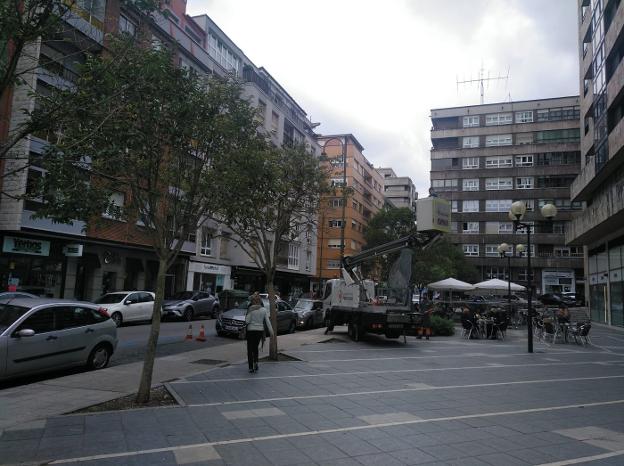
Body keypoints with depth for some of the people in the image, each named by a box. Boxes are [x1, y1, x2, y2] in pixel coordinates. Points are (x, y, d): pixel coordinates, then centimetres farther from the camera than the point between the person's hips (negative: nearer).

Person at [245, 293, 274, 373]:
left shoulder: (250, 309, -11)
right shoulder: (264, 310, -1)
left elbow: (247, 321, -12)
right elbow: (267, 321, 0)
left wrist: (246, 315, 7)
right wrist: (271, 331, 4)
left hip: (251, 330, -3)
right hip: (260, 330, 3)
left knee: (250, 349, 7)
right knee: (255, 347, 21)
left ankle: (251, 368, 7)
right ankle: (255, 362, 0)